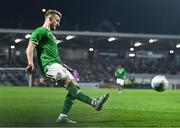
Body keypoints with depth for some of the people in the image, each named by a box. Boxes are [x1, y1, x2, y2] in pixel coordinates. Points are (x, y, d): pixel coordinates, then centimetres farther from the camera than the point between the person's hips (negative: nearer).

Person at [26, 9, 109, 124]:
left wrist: (63, 66, 34)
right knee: (70, 84, -23)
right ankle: (94, 102, -36)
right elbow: (30, 47, -12)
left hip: (57, 64, 10)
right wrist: (31, 63, -26)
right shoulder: (40, 31, 0)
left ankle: (63, 117, -7)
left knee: (75, 86, -3)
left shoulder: (50, 34, 31)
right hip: (49, 65, -10)